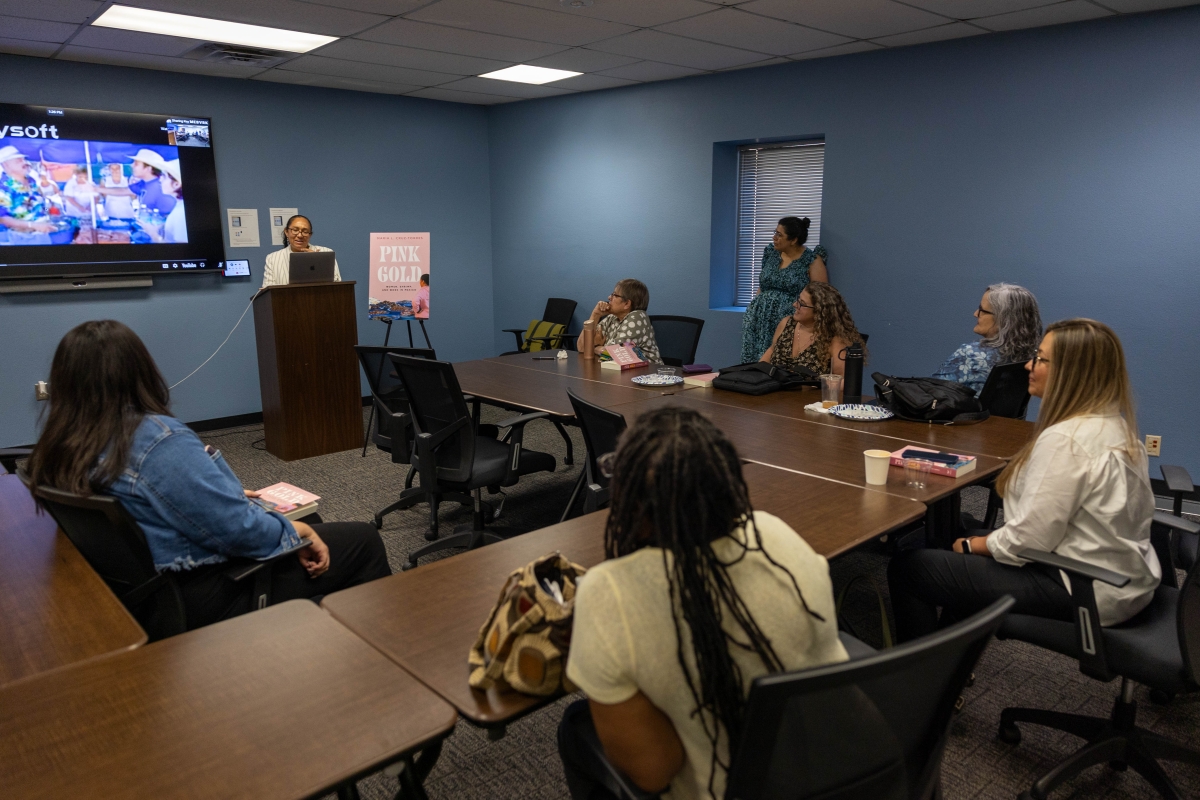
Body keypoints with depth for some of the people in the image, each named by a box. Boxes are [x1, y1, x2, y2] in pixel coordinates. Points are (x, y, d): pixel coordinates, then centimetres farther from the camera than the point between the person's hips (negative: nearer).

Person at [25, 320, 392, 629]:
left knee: (308, 521, 25)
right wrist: (298, 531, -9)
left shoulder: (60, 446, -2)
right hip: (213, 599, -9)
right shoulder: (159, 441, -29)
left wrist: (229, 495, 16)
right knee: (363, 540, 5)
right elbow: (243, 532, -27)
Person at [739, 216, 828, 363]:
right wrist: (754, 308, 12)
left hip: (790, 319, -5)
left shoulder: (812, 260, -4)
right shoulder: (771, 253, 11)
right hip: (761, 316, 5)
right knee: (755, 362, -5)